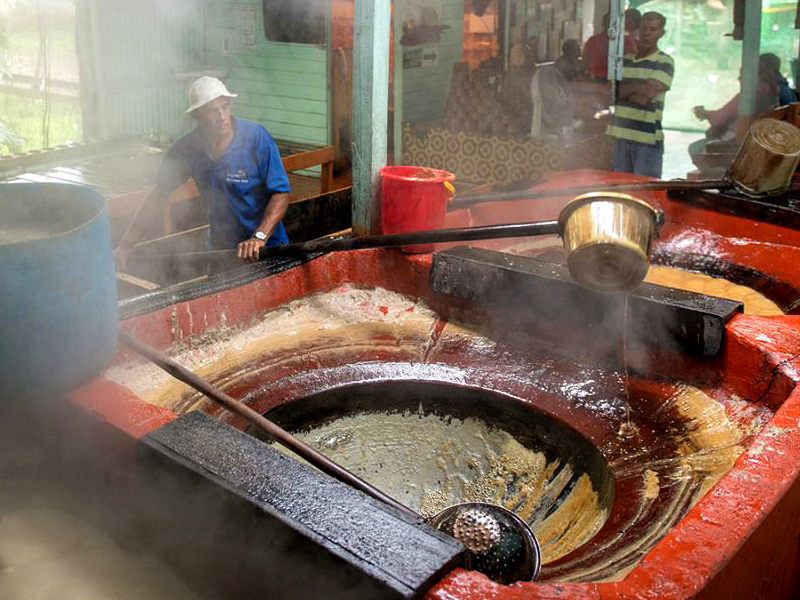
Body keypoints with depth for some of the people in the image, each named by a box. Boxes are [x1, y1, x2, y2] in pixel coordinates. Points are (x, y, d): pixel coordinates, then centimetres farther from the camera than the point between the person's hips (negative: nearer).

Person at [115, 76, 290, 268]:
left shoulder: (257, 138, -16)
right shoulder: (186, 147, -6)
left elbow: (281, 194, -16)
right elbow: (159, 194, 2)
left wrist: (259, 237, -31)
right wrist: (126, 245, -3)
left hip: (265, 248, -4)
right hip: (218, 245, 4)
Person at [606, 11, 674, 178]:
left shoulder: (664, 62, -2)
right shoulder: (625, 60, 15)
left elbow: (644, 98, -13)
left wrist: (624, 90, 1)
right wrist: (638, 87, -8)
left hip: (647, 139, -5)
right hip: (622, 135, 5)